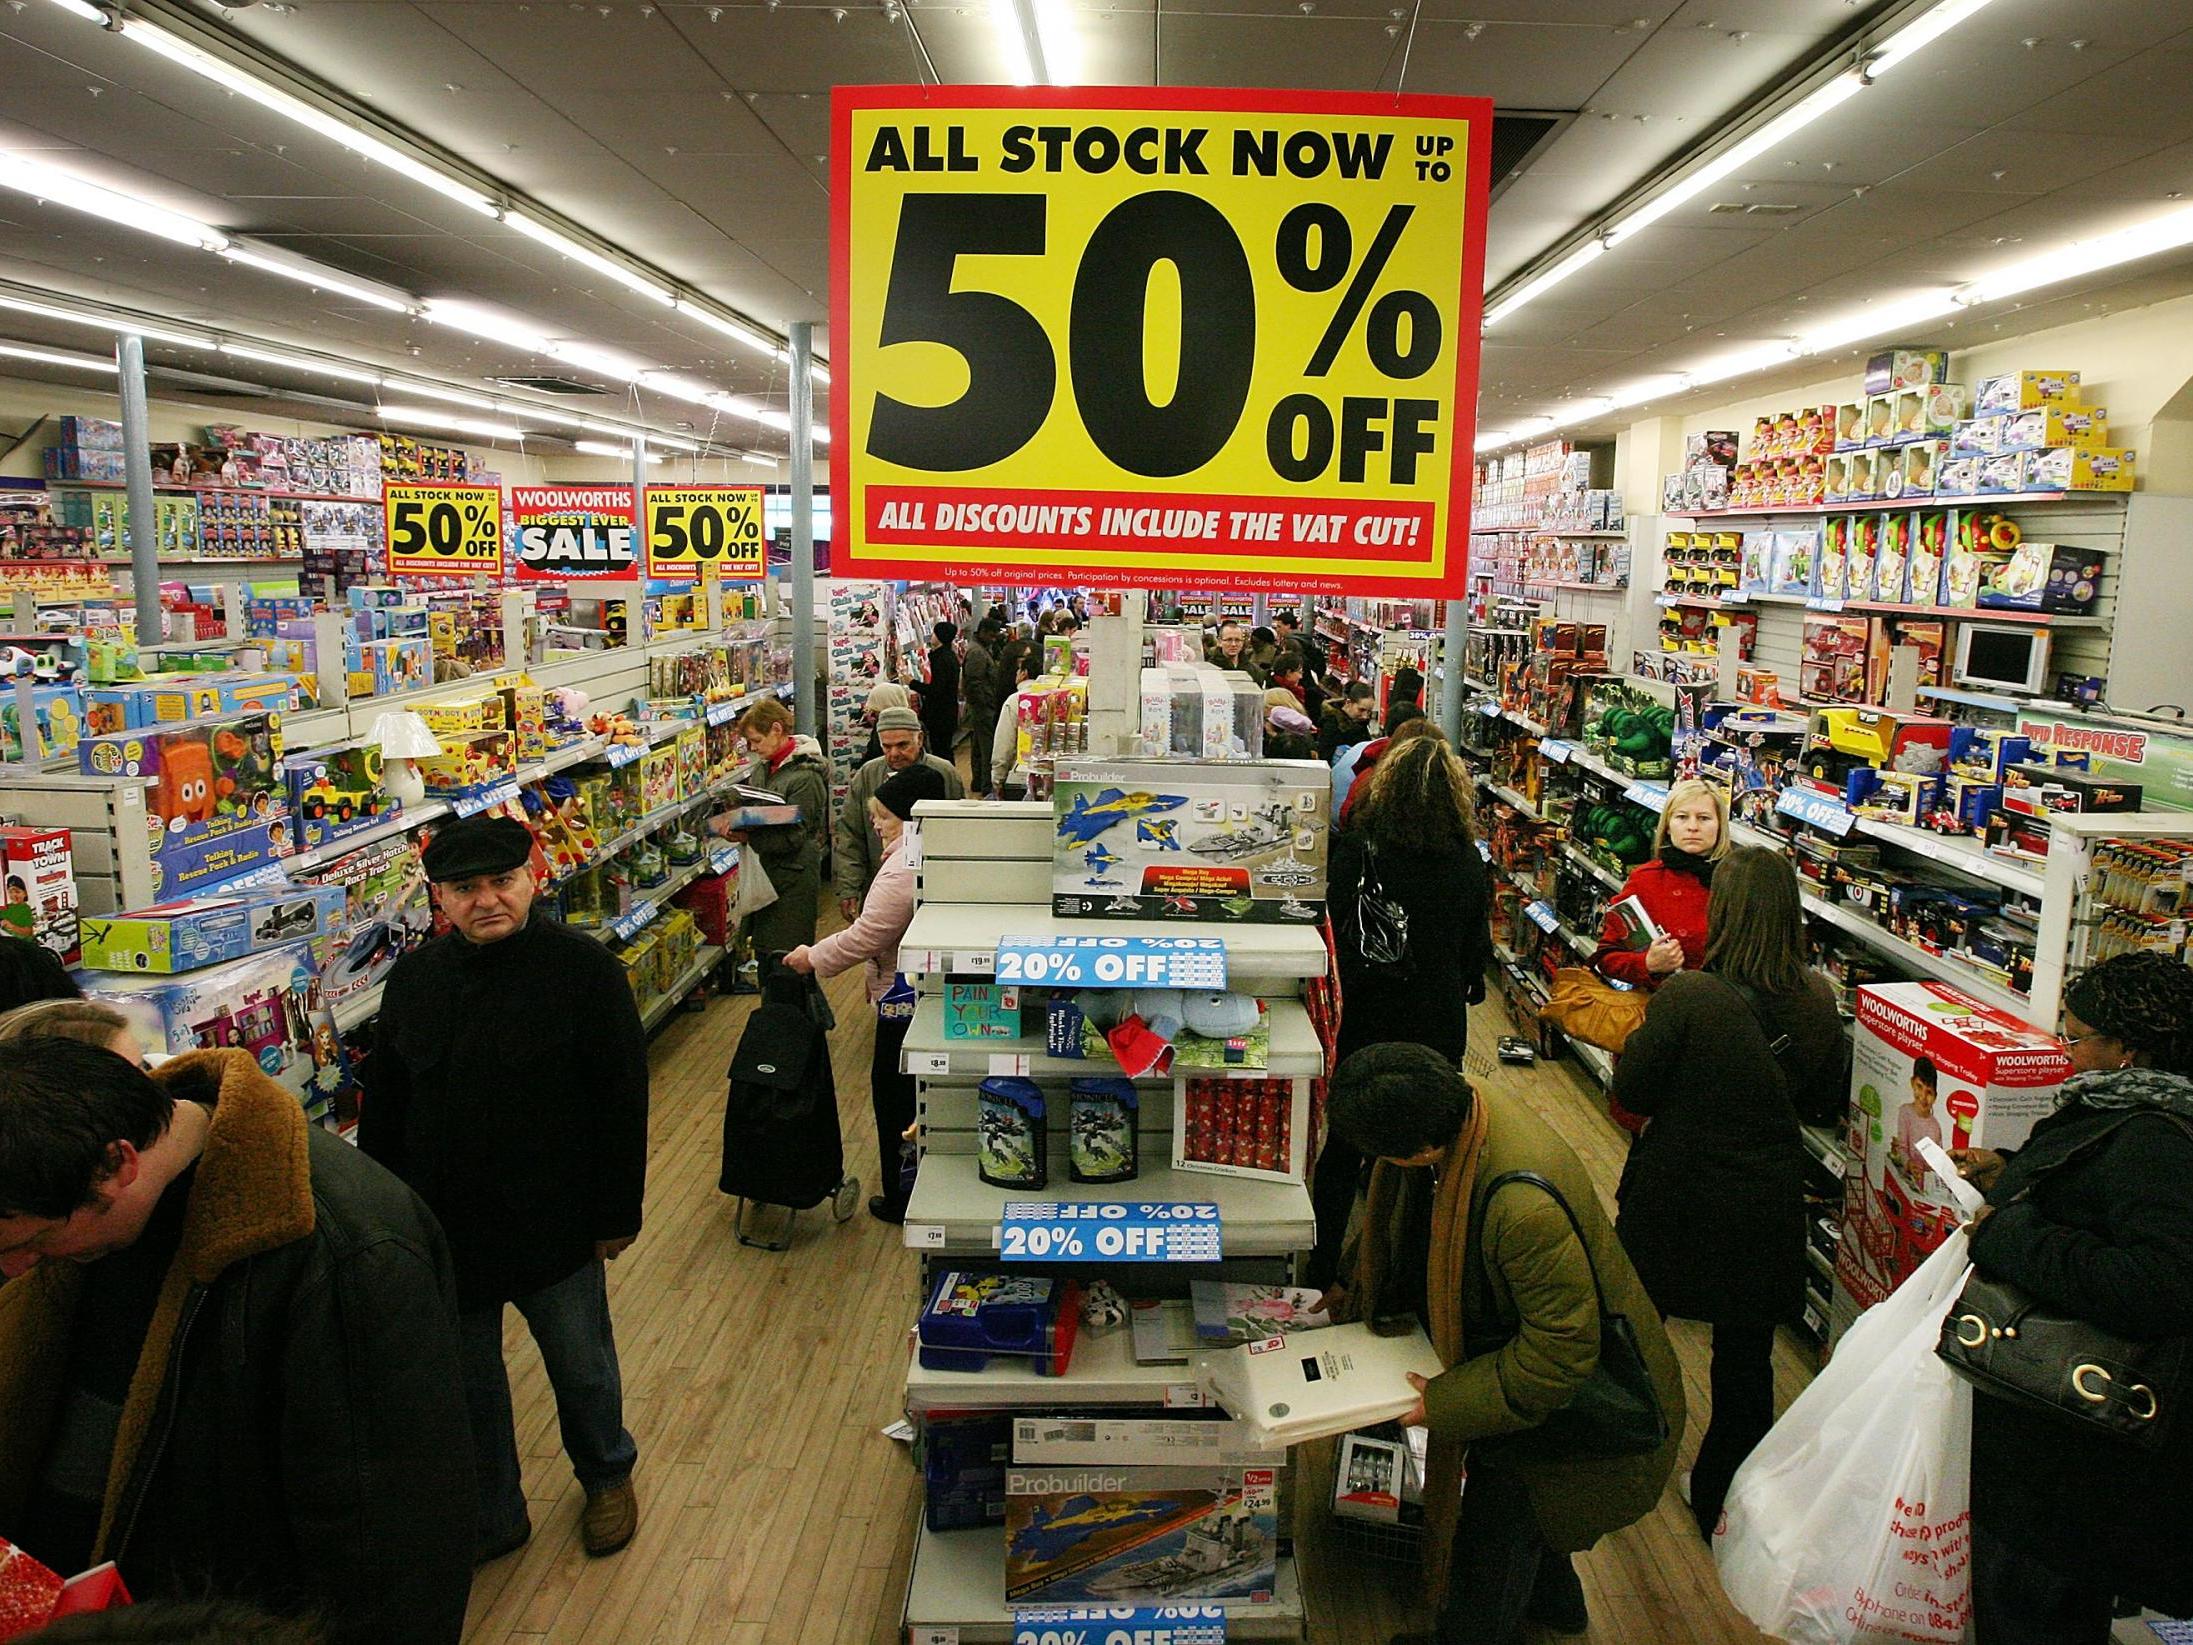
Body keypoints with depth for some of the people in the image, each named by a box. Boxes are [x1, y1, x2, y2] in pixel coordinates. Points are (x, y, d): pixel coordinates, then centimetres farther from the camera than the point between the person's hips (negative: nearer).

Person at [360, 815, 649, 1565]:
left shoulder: (583, 967, -14)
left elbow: (622, 1101, -11)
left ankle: (607, 1477, 43)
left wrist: (617, 1212, -10)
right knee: (466, 1385, 17)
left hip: (553, 1224, -3)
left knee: (582, 1367, 16)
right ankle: (491, 1517, 38)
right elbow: (382, 1109, 9)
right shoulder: (414, 977, 0)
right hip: (441, 1229, 4)